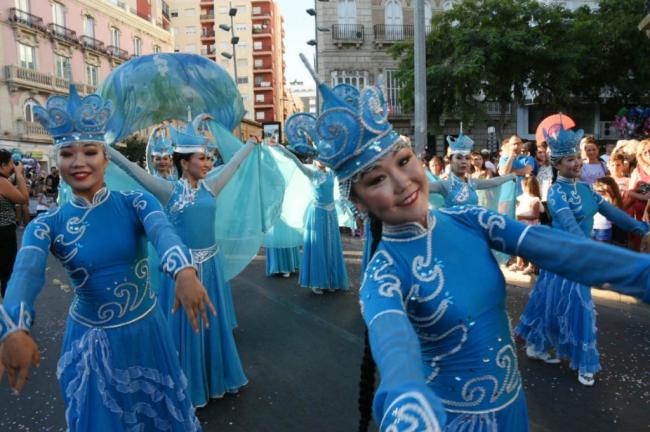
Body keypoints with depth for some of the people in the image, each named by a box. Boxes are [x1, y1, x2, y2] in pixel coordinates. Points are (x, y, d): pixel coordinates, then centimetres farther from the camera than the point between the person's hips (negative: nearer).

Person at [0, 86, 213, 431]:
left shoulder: (136, 203, -12)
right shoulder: (46, 225, -10)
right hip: (90, 340, 0)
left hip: (145, 329, 0)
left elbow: (163, 233, -33)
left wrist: (184, 273, -56)